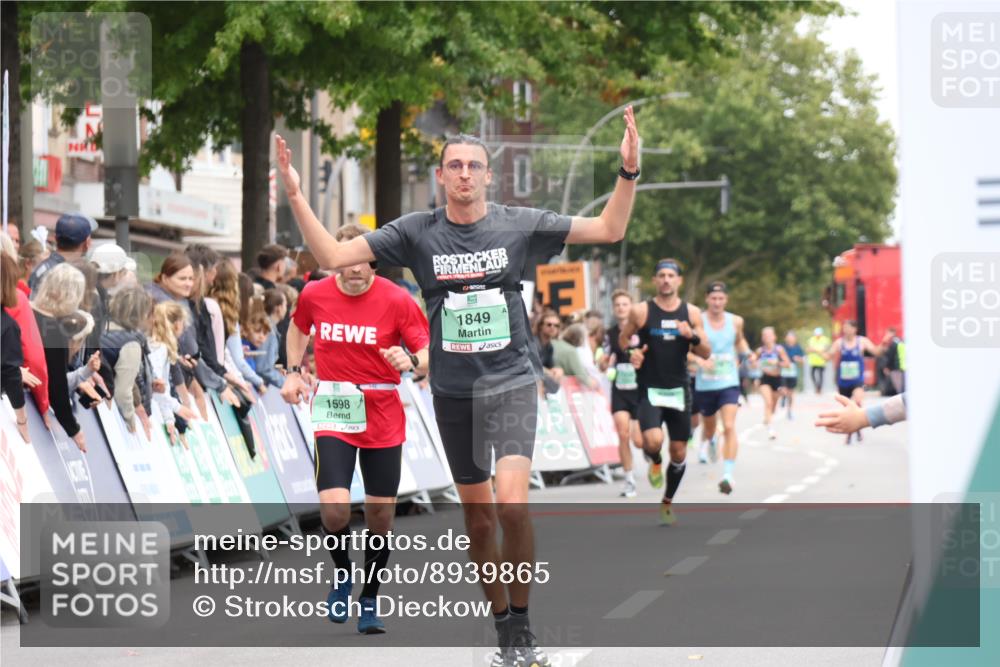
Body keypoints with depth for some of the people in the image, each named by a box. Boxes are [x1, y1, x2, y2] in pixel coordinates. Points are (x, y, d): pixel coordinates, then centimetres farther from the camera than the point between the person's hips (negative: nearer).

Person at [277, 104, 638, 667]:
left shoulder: (520, 225, -3)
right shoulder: (417, 232, -1)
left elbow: (609, 229, -1)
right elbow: (333, 256, -3)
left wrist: (629, 171, -15)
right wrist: (296, 196, -14)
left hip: (511, 382, -2)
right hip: (454, 392, 2)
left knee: (512, 505, -21)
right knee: (479, 519, 9)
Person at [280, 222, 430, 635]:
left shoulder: (396, 300, -10)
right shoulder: (314, 295, -3)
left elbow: (429, 353, -10)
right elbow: (299, 328, 21)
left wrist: (412, 361, -32)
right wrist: (294, 372, 10)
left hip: (383, 419, 0)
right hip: (333, 413, 0)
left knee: (380, 515, 4)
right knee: (334, 507, -17)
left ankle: (369, 601, 24)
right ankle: (342, 576, 14)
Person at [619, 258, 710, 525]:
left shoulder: (691, 312, 3)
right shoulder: (641, 311, -4)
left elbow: (706, 353, 5)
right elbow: (623, 339, 11)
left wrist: (692, 337, -15)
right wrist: (631, 353, -10)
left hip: (679, 390, 3)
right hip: (650, 389, -3)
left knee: (679, 452, 7)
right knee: (653, 440, -26)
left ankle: (667, 503, 28)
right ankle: (655, 462, 11)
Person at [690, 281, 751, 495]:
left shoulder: (735, 321, 2)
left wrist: (746, 353, 6)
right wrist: (699, 359, -27)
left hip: (729, 383, 0)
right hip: (705, 384, 0)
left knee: (729, 427, -19)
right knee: (709, 427, 21)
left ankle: (728, 475, -23)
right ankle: (707, 443, 59)